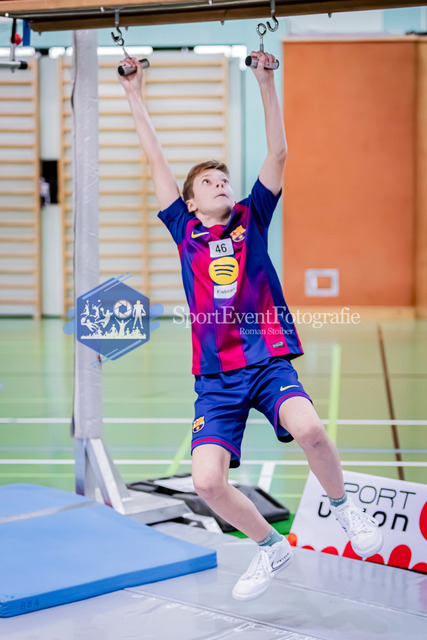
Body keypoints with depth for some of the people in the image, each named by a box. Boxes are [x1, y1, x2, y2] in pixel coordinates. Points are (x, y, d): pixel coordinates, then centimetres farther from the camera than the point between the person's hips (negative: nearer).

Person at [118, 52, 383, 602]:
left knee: (308, 428, -32)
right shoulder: (184, 229, 11)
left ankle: (343, 505, -1)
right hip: (216, 376, 2)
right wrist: (134, 94, 13)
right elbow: (156, 161, 12)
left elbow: (278, 153, 4)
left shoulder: (252, 218, 10)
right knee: (207, 482, -14)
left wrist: (266, 83, 1)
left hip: (270, 360, -2)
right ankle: (270, 547, 15)